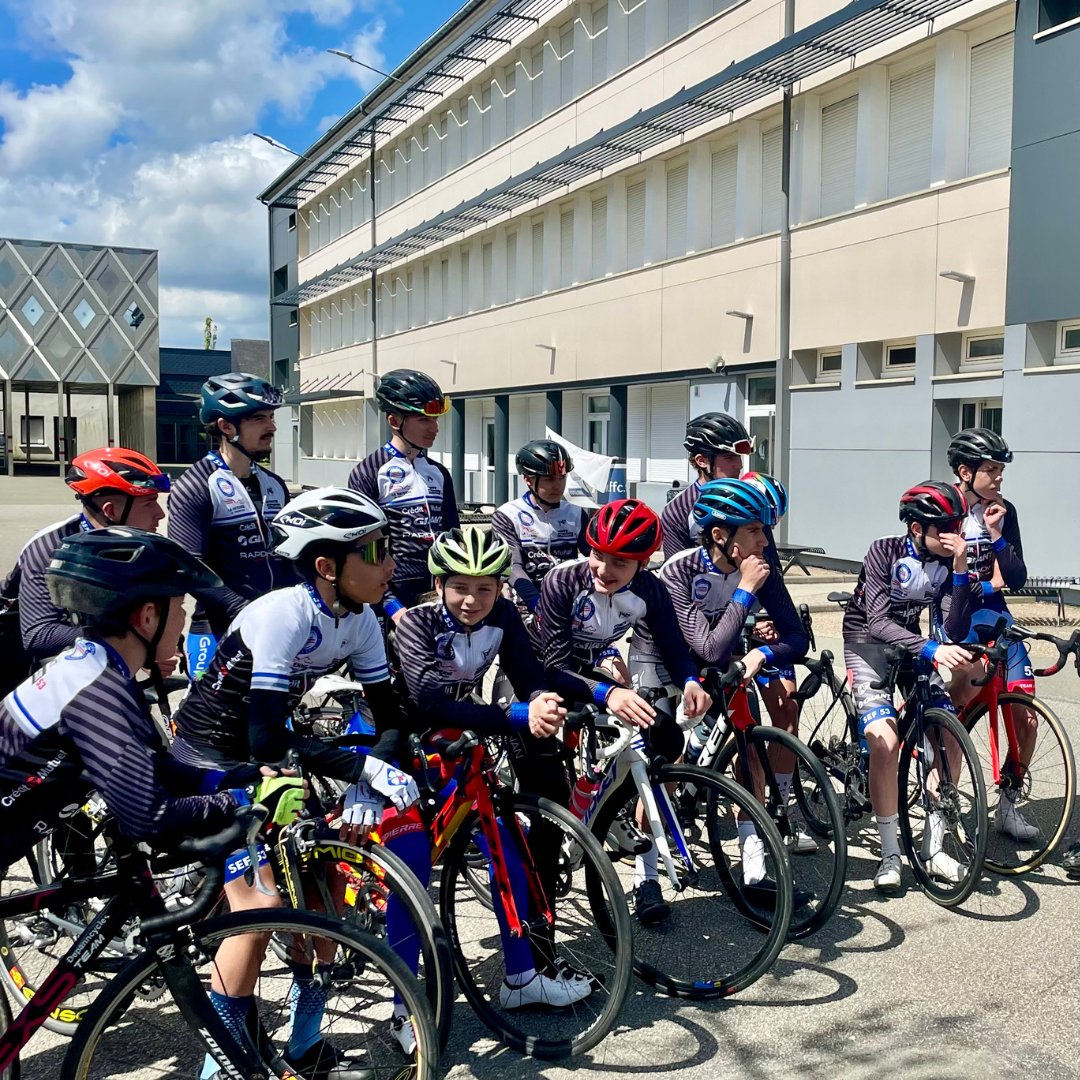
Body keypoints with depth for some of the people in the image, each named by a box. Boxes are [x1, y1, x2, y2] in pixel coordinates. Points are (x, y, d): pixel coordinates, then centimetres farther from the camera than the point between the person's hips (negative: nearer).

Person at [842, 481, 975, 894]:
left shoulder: (946, 562, -9)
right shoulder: (884, 552, -21)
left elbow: (954, 632, -18)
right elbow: (879, 622, -30)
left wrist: (960, 569, -27)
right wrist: (932, 649, -44)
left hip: (913, 644, 5)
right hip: (868, 643, -4)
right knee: (885, 741, -23)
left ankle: (933, 846, 4)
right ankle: (890, 853, -9)